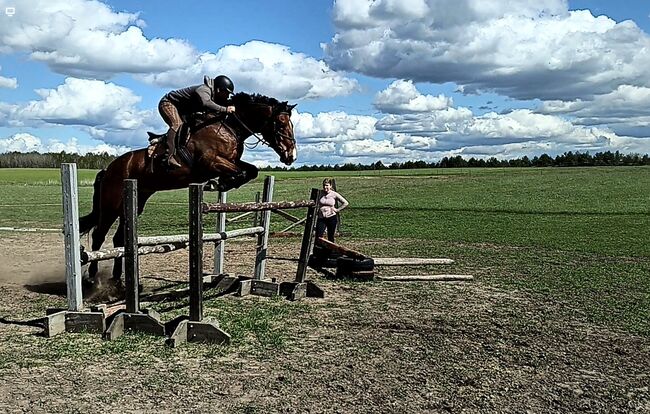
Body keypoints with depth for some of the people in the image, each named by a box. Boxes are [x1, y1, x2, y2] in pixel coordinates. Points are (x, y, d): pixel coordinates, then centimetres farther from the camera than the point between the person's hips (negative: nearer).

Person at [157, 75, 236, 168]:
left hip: (180, 109, 10)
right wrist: (225, 109, -53)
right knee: (177, 124, -32)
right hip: (168, 103, -10)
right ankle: (169, 156, -43)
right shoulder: (204, 90, -31)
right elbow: (205, 103, -51)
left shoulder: (214, 97, 0)